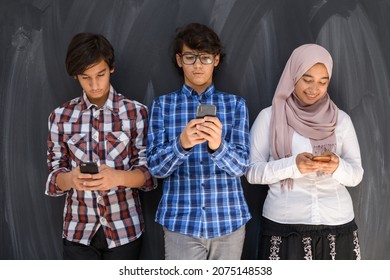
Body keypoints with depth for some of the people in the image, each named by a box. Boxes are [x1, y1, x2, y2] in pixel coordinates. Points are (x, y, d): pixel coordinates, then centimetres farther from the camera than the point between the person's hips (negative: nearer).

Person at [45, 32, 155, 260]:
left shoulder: (136, 112, -4)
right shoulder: (60, 117, 0)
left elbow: (148, 172, -6)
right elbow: (55, 175, 1)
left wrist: (118, 177, -26)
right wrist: (71, 178, -21)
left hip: (125, 228, -1)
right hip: (78, 229, 1)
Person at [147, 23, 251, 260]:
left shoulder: (235, 104, 2)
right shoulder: (163, 105, 2)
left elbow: (240, 166, -7)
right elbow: (156, 167, -6)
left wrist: (218, 146, -29)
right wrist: (181, 144, -26)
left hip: (229, 220, 1)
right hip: (180, 222, -1)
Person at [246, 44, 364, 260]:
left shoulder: (341, 119, 7)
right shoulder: (269, 117, 0)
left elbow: (356, 174, 7)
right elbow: (252, 171, -3)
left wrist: (338, 167, -14)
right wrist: (292, 165, -18)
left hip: (337, 224, 2)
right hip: (284, 226, -2)